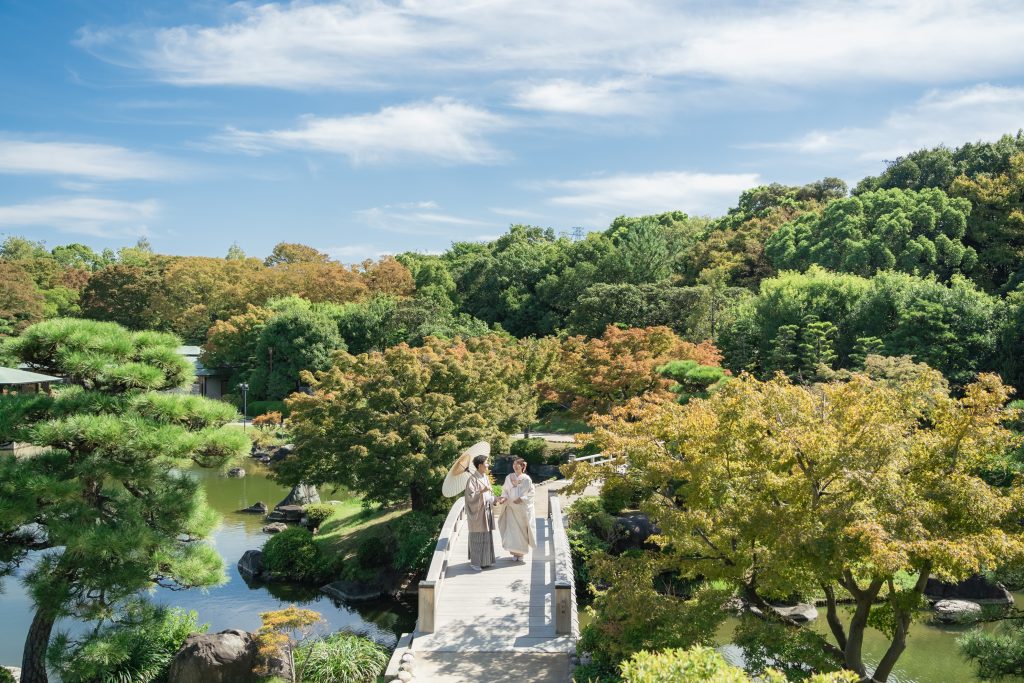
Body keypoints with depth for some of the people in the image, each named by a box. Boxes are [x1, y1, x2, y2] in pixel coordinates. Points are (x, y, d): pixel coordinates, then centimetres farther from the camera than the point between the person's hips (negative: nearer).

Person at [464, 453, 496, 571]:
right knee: (477, 537, -1)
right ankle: (474, 562, 7)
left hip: (486, 511, 8)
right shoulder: (473, 479, -14)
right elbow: (470, 495, -20)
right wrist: (482, 491, -29)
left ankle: (485, 560, 21)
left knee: (486, 536, 11)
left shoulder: (486, 478, 10)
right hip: (477, 512, -8)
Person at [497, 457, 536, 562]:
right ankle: (515, 552, 5)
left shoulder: (527, 479, -4)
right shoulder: (508, 478, 3)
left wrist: (522, 499, -16)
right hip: (511, 508, 2)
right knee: (512, 529, -5)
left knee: (522, 529, 2)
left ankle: (521, 552, 13)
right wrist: (504, 497, -12)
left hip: (523, 508, -2)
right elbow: (505, 490, 7)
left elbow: (531, 493, -3)